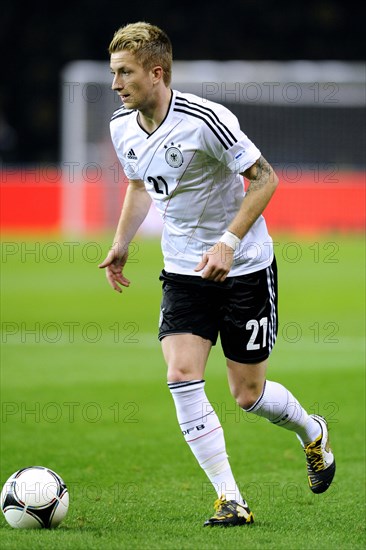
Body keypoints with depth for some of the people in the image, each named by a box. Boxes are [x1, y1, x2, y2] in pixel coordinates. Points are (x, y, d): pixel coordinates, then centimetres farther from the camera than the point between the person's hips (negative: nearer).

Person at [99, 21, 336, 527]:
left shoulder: (205, 120, -23)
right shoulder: (123, 127, -1)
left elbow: (265, 178, -16)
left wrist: (228, 242, -24)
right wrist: (121, 245, 14)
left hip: (244, 265, -5)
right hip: (184, 271, 5)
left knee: (248, 394, 2)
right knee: (182, 376, -14)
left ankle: (312, 432, 36)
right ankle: (230, 500, -9)